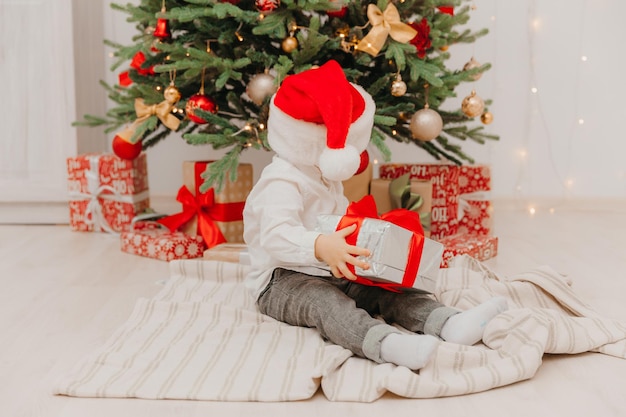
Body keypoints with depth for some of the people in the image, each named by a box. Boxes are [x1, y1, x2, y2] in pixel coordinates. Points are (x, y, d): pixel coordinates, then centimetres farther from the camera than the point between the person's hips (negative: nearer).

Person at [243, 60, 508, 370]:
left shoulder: (325, 179, 15)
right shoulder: (282, 184, -19)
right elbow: (275, 236, -36)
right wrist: (319, 247, -53)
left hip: (334, 274, 9)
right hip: (282, 281, -9)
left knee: (388, 292, -15)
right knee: (325, 303, -39)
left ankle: (449, 324, -35)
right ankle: (387, 344, -64)